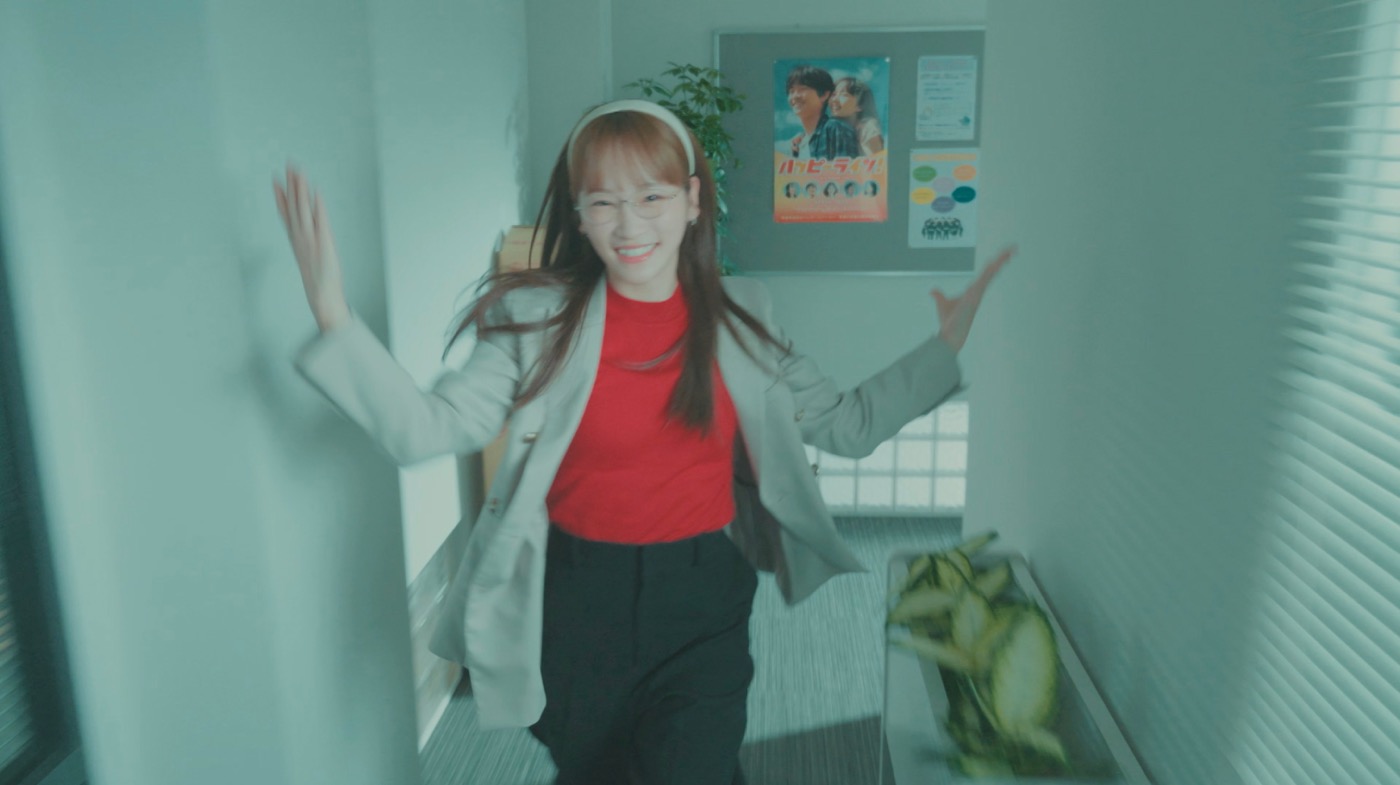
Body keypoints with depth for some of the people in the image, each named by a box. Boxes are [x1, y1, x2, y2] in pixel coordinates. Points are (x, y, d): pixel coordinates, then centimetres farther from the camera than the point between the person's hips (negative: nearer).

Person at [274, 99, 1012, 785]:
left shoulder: (741, 317, -3)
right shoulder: (539, 320, -10)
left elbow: (848, 424, 3)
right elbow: (425, 428, -15)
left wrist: (947, 343, -3)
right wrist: (334, 315, -26)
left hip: (702, 597, 1)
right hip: (578, 608, 0)